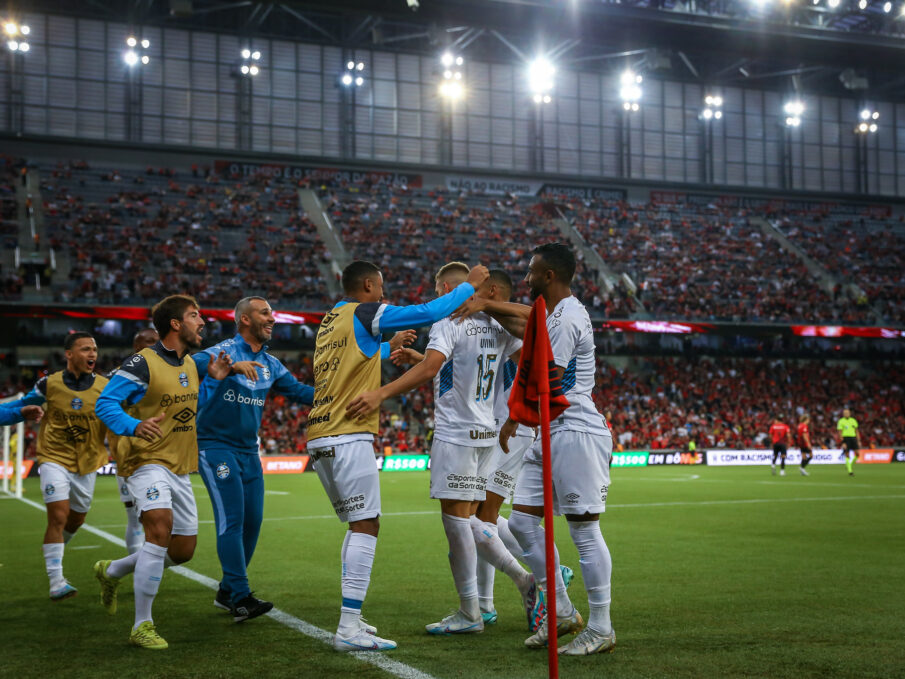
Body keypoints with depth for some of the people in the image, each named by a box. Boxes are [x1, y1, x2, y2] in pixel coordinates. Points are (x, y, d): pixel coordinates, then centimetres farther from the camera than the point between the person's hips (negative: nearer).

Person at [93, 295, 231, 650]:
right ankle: (142, 626, -18)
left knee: (183, 551, 9)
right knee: (160, 526, -28)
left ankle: (111, 571, 35)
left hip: (180, 470, 8)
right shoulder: (142, 363, -12)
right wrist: (134, 426, -34)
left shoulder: (190, 363, 12)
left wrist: (213, 380, 9)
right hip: (147, 461, -8)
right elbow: (104, 403, -15)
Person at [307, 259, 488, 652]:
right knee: (365, 527, -9)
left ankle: (351, 619, 16)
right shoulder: (364, 314, -4)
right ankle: (349, 629, -13)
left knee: (358, 526, 16)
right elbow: (430, 313, -5)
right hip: (348, 438, -9)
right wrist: (470, 285, 8)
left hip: (319, 439, 9)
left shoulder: (329, 322, 20)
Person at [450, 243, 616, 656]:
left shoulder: (567, 318, -15)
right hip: (549, 435, 11)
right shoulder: (553, 315, 17)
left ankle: (600, 628, 2)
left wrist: (513, 421, -4)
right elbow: (525, 324, 39)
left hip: (575, 434, -11)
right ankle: (561, 612, 17)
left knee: (584, 529, -6)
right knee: (522, 521, 9)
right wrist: (485, 306, 33)